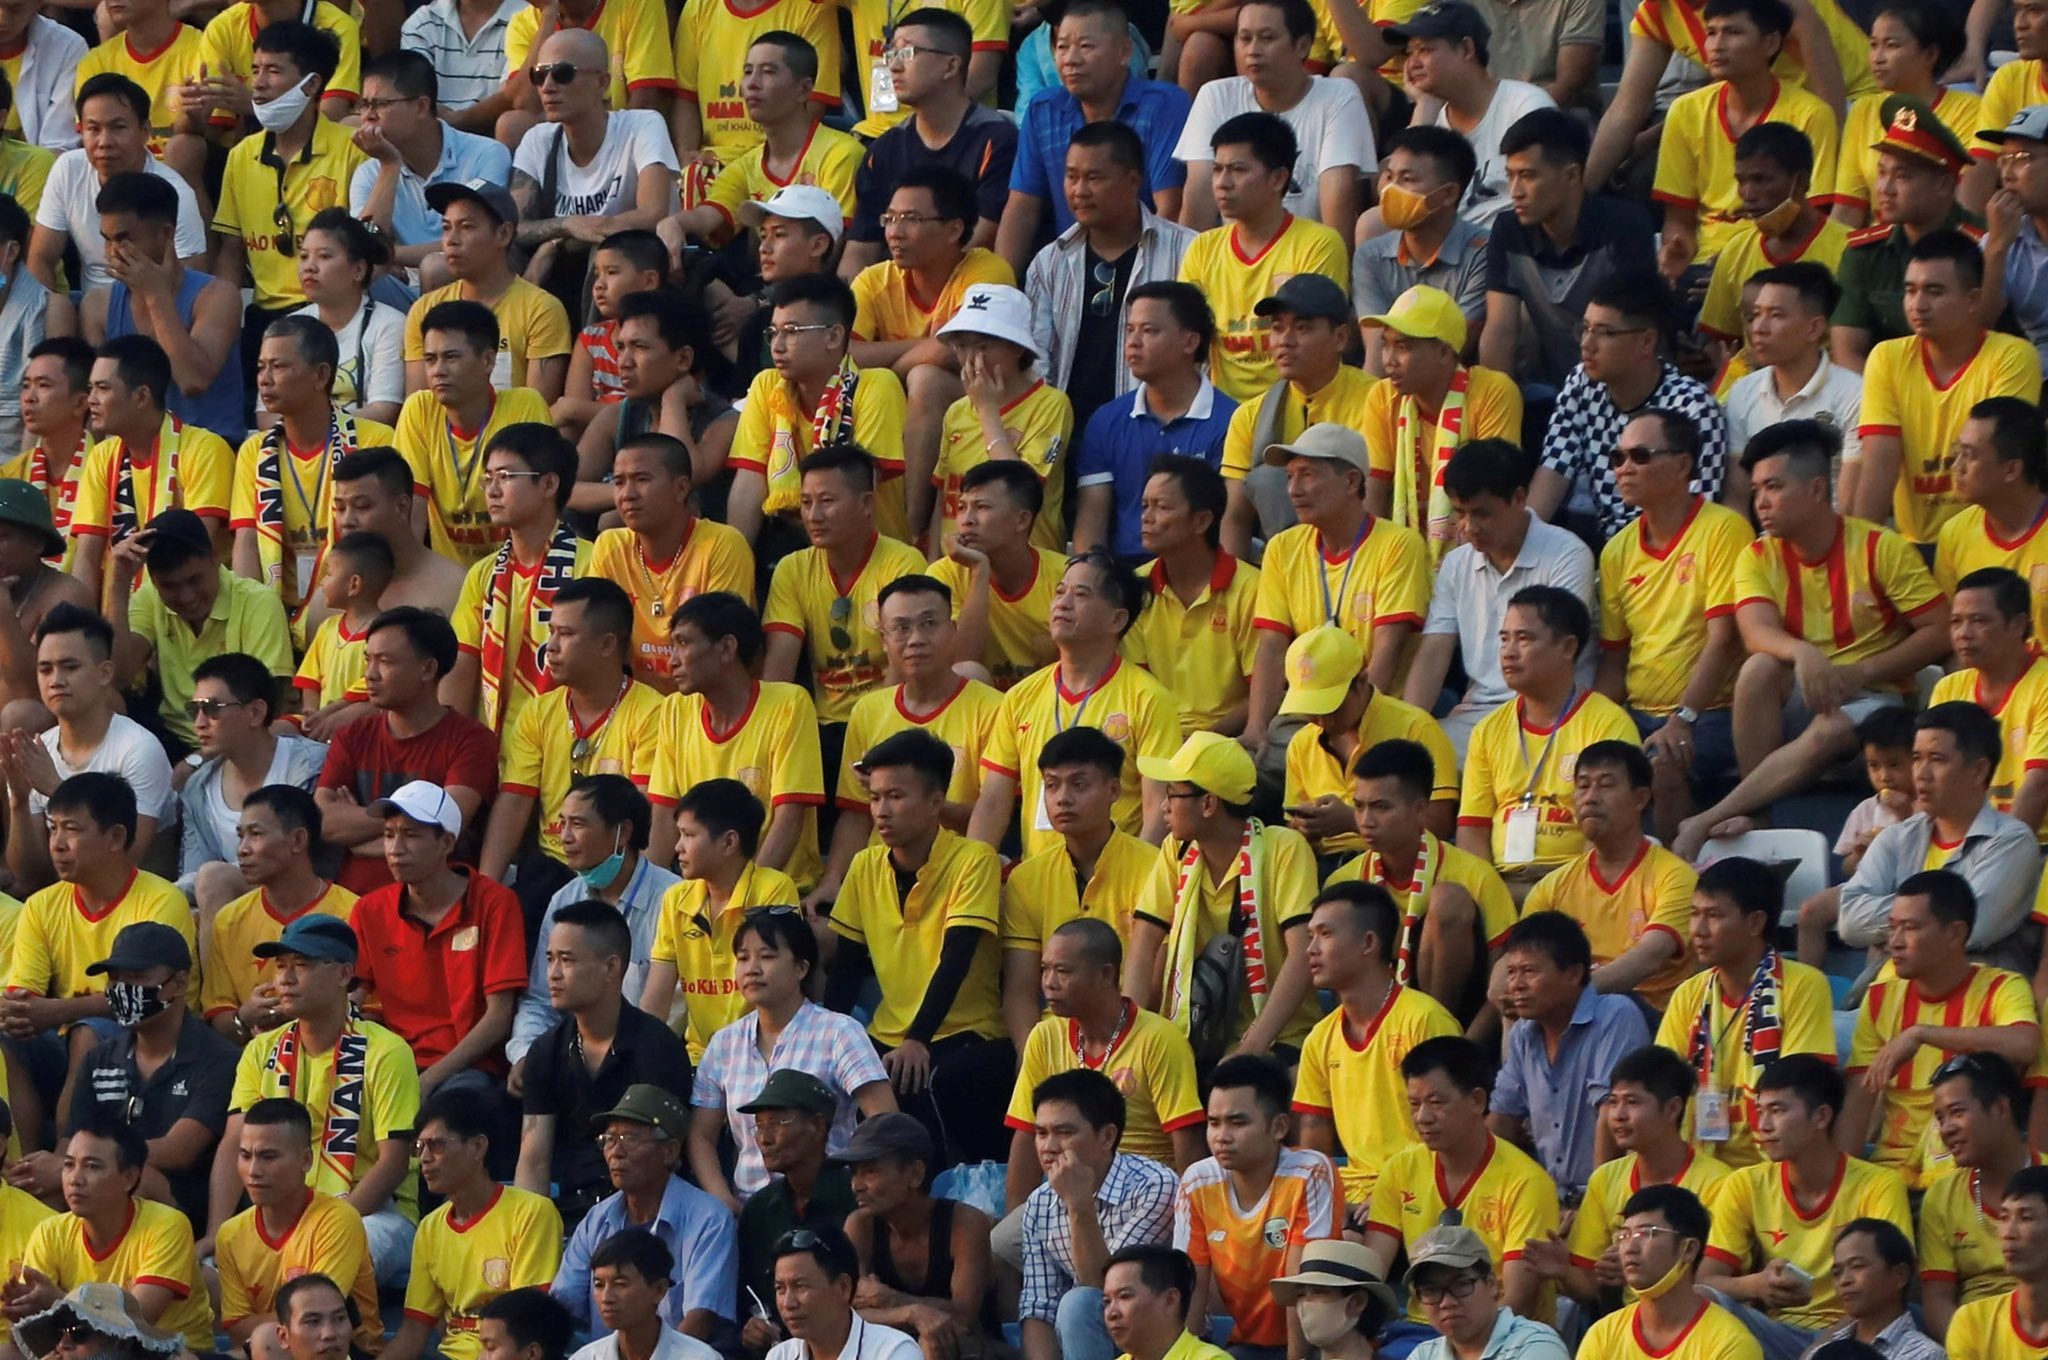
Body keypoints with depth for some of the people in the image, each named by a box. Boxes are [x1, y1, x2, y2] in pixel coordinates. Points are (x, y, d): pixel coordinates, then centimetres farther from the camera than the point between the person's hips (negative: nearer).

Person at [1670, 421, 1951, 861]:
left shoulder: (1880, 548, -6)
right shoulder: (1759, 558, 2)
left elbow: (1940, 632, -8)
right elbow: (1758, 632, -16)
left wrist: (1862, 672, -16)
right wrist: (1801, 653, -38)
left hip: (1868, 699, -3)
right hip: (1796, 700, 3)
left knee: (1829, 732, -37)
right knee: (1759, 667, -31)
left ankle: (1706, 822, -36)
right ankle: (1755, 818, -28)